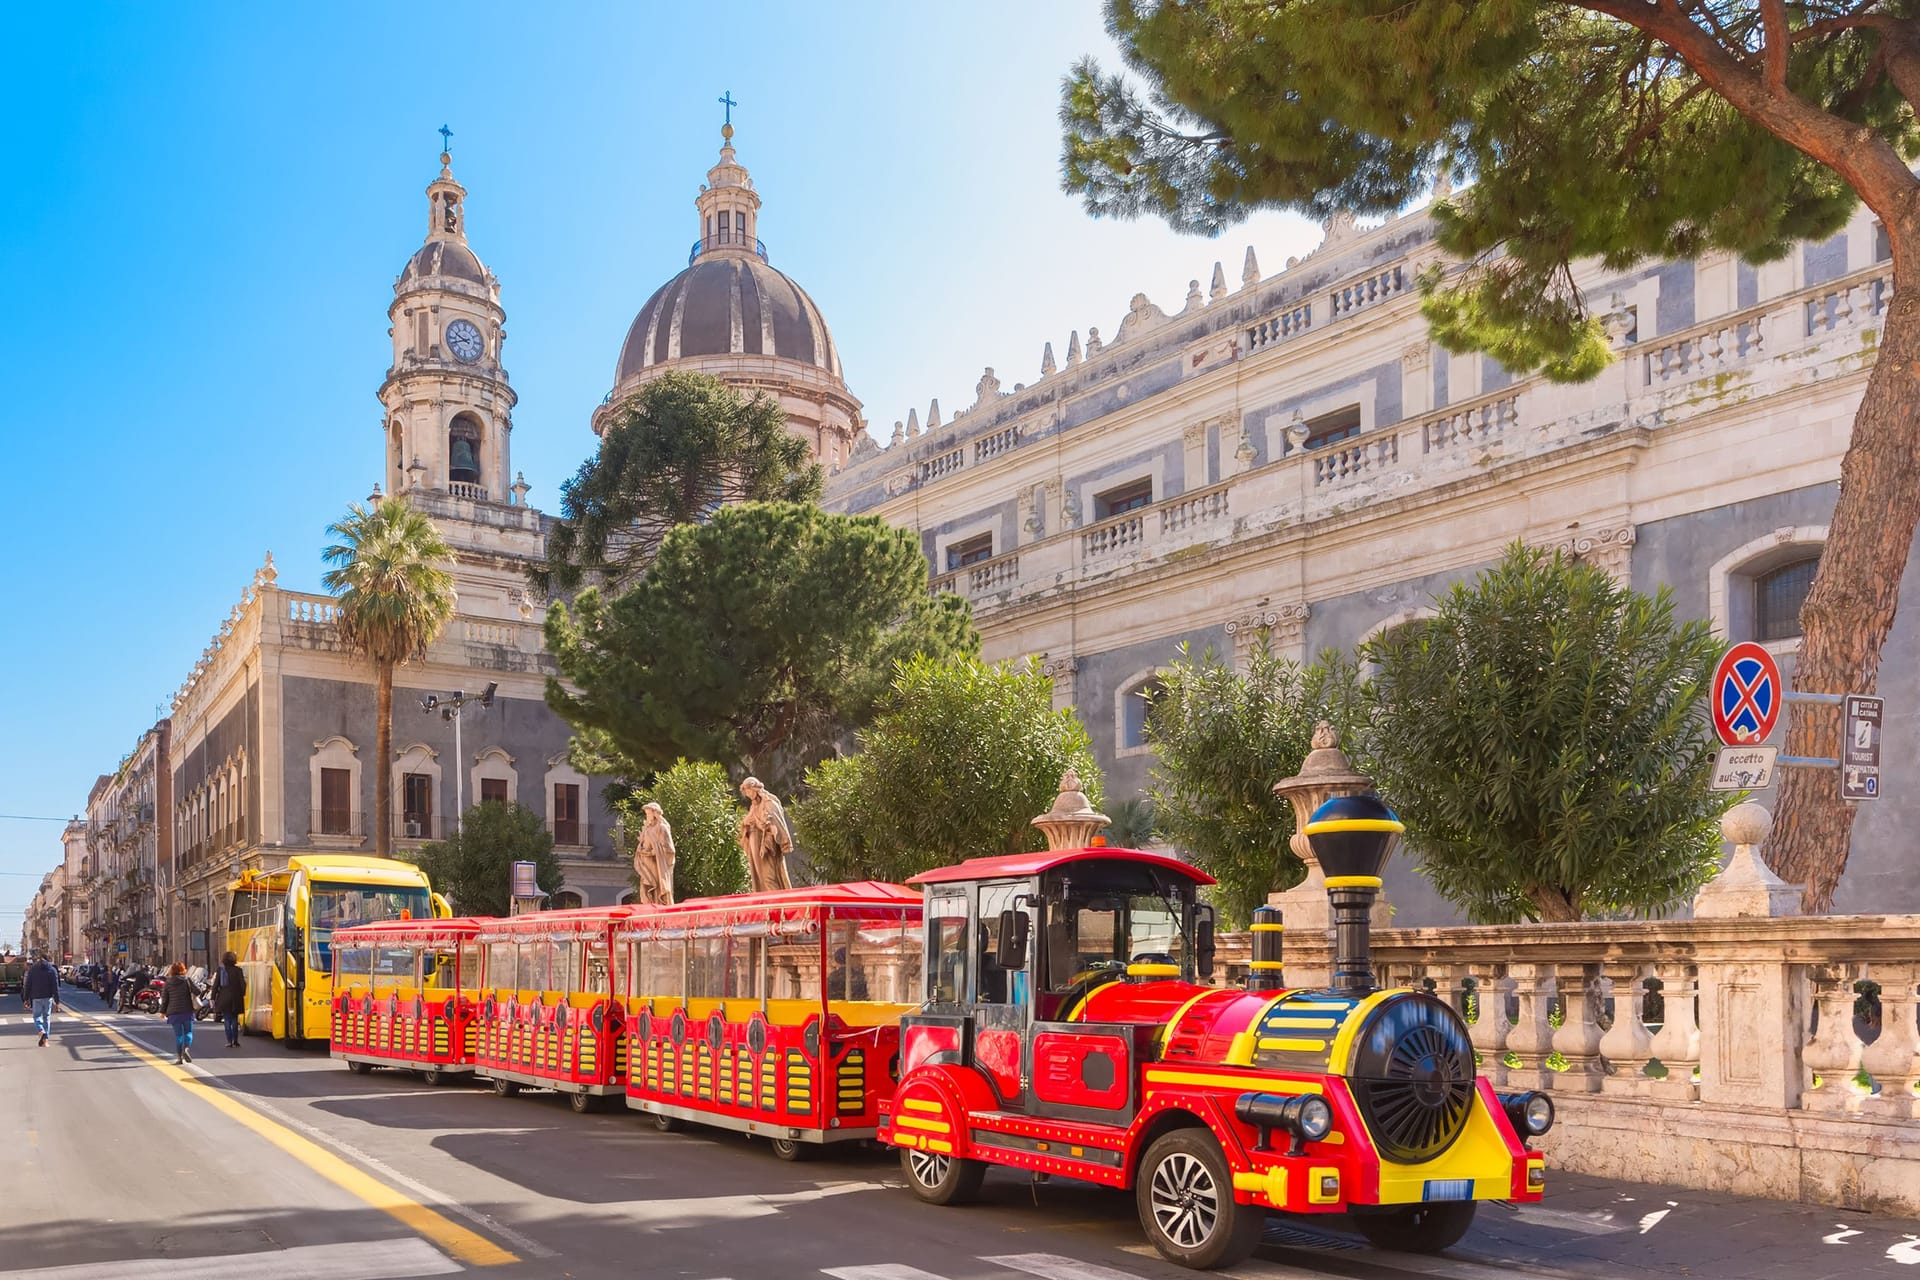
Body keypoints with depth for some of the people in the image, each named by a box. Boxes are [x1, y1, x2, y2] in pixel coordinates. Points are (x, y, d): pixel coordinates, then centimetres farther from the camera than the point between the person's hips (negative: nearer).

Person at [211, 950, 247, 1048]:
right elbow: (242, 984, -3)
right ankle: (235, 1041, 9)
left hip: (223, 1000, 0)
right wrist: (242, 994, 11)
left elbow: (216, 985, -2)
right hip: (235, 999, 0)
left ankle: (229, 1041, 0)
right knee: (234, 1020, 11)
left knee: (227, 1020, 5)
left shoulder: (220, 970, -3)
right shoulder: (237, 970, -6)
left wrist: (213, 998, 3)